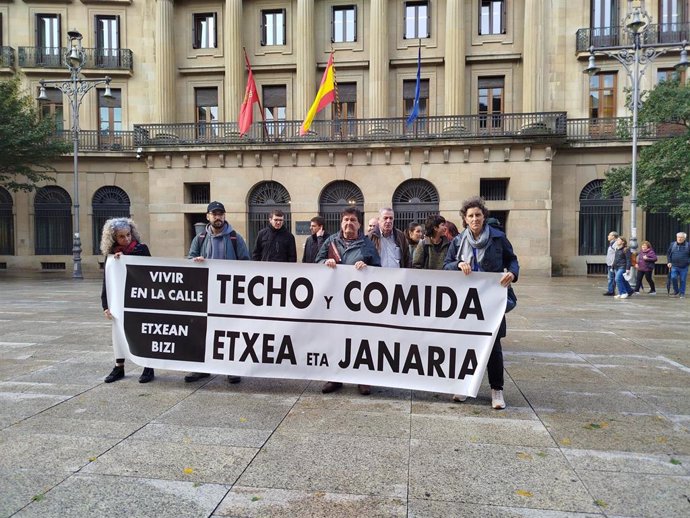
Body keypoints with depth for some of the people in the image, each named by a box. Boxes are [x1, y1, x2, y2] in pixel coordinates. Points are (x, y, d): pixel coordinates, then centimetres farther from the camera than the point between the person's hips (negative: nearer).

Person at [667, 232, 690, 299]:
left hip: (684, 267, -1)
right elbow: (668, 254, 14)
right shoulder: (672, 244, 7)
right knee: (673, 278, -13)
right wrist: (669, 262, 4)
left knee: (682, 280, 3)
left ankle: (682, 293, 14)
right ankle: (676, 291, 8)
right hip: (674, 266, 1)